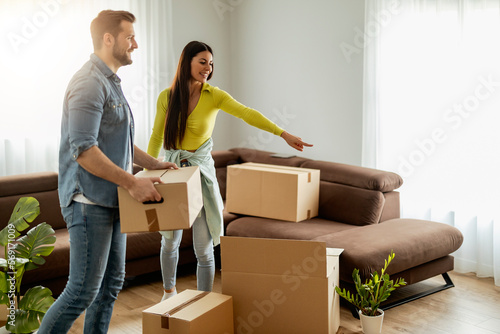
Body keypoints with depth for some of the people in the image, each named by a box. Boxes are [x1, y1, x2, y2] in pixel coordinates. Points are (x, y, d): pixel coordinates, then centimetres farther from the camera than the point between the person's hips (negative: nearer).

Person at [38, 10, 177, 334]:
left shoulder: (111, 82, 17)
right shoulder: (90, 83, -16)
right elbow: (84, 150, -25)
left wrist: (152, 163, 18)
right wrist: (132, 182, -23)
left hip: (112, 200, 10)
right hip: (90, 202, -10)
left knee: (111, 283, 14)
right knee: (83, 291, -6)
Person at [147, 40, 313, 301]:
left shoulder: (214, 96, -7)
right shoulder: (166, 97, -2)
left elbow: (247, 114, -21)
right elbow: (156, 137, 7)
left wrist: (284, 134, -33)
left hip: (202, 172, -1)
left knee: (204, 250, -3)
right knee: (170, 242, 15)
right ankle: (169, 292, 42)